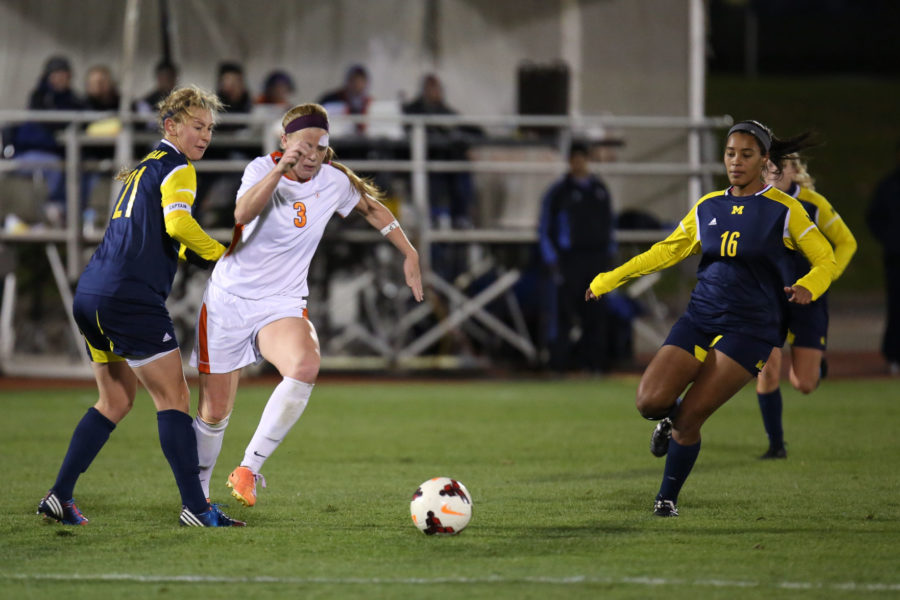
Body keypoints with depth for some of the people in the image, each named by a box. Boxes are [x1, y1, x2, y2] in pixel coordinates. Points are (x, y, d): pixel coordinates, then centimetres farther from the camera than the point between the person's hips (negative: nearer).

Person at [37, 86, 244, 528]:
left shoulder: (145, 168, 24)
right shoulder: (176, 168, -4)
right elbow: (178, 224, -21)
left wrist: (197, 255, 22)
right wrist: (221, 254, -9)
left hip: (91, 294, 9)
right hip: (130, 297, -9)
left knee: (116, 401, 16)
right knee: (173, 397, -5)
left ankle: (59, 496, 12)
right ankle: (195, 507, -8)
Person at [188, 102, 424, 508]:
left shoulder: (334, 181, -2)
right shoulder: (262, 169, -10)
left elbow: (372, 209, 18)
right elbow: (243, 212, -31)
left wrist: (410, 255, 16)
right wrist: (282, 167, -39)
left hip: (282, 303, 1)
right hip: (228, 297, -1)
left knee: (305, 366, -32)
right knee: (214, 413, 2)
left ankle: (249, 468, -20)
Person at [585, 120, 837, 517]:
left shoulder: (783, 210, -2)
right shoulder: (707, 208, 11)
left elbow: (826, 260, 1)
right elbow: (668, 250, 20)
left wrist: (807, 287, -22)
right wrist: (609, 279, 19)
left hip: (749, 330, -4)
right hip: (699, 320, 4)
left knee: (688, 420, -12)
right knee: (650, 401, -15)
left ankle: (668, 499, 9)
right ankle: (672, 416, 22)